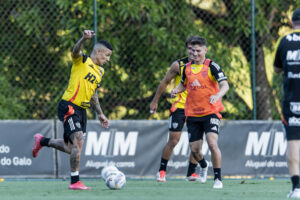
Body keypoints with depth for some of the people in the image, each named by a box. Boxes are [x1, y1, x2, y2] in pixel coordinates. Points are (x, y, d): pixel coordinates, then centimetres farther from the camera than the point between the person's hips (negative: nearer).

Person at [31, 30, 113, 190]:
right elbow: (76, 51, -27)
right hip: (69, 106, -8)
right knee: (78, 141, -18)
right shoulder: (82, 61, -4)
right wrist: (84, 38, -47)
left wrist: (100, 114, 26)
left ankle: (42, 141, 36)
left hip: (82, 110, 8)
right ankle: (74, 182, -12)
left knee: (70, 148, 10)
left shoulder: (100, 71, 19)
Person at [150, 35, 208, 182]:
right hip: (179, 106, -2)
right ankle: (162, 170, 8)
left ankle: (191, 172, 10)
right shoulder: (179, 65, -6)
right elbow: (165, 82, 4)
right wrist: (155, 101, 8)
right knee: (173, 141, -6)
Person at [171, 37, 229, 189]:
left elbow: (225, 85, -14)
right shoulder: (187, 67, 9)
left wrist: (217, 95, -34)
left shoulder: (212, 66, -6)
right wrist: (176, 90, 2)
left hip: (210, 112, -5)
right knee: (194, 149, 5)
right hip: (192, 114, 5)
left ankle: (218, 178, -12)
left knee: (212, 144, -21)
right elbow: (183, 84, 25)